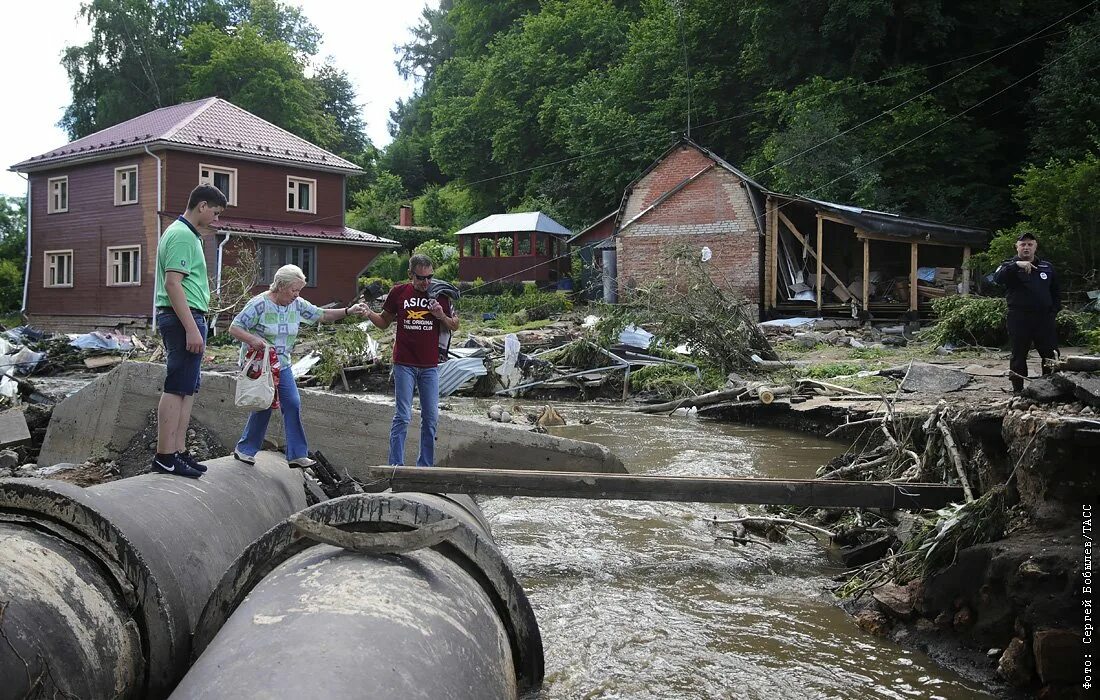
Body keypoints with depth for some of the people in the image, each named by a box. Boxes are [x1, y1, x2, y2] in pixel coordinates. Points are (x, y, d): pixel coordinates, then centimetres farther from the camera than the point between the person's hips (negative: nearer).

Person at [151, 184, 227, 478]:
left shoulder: (183, 233, 21)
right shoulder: (183, 236, -12)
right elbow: (172, 283, -21)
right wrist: (192, 329, -24)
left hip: (185, 319, 11)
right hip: (184, 318, -11)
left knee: (187, 389, 12)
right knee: (177, 389, -9)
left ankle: (179, 451, 16)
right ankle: (165, 457, -6)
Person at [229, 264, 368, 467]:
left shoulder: (297, 304, 2)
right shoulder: (259, 304, -16)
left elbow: (323, 315, 5)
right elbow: (234, 328, -14)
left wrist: (349, 311, -8)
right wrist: (252, 339, -33)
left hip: (282, 366, 6)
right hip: (257, 364, -6)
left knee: (293, 404, -3)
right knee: (263, 407, -7)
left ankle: (297, 454, 3)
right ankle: (244, 449, 13)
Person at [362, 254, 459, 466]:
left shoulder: (440, 295, 3)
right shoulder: (398, 293, 0)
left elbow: (454, 326, 10)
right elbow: (385, 322, 10)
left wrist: (442, 316, -10)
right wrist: (369, 314, -9)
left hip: (430, 365, 2)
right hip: (404, 364, -2)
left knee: (431, 418, 6)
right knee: (402, 417, -5)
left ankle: (425, 466, 17)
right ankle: (396, 467, 1)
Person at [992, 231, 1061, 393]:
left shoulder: (1047, 267, 15)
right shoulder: (1010, 266, 4)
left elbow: (1056, 292, 21)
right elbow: (997, 278, -20)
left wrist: (1053, 311, 7)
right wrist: (1017, 265, -32)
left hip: (1044, 318, 3)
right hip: (1019, 319, -3)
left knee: (1051, 355, 2)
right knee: (1019, 355, 2)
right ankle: (1018, 390, 8)